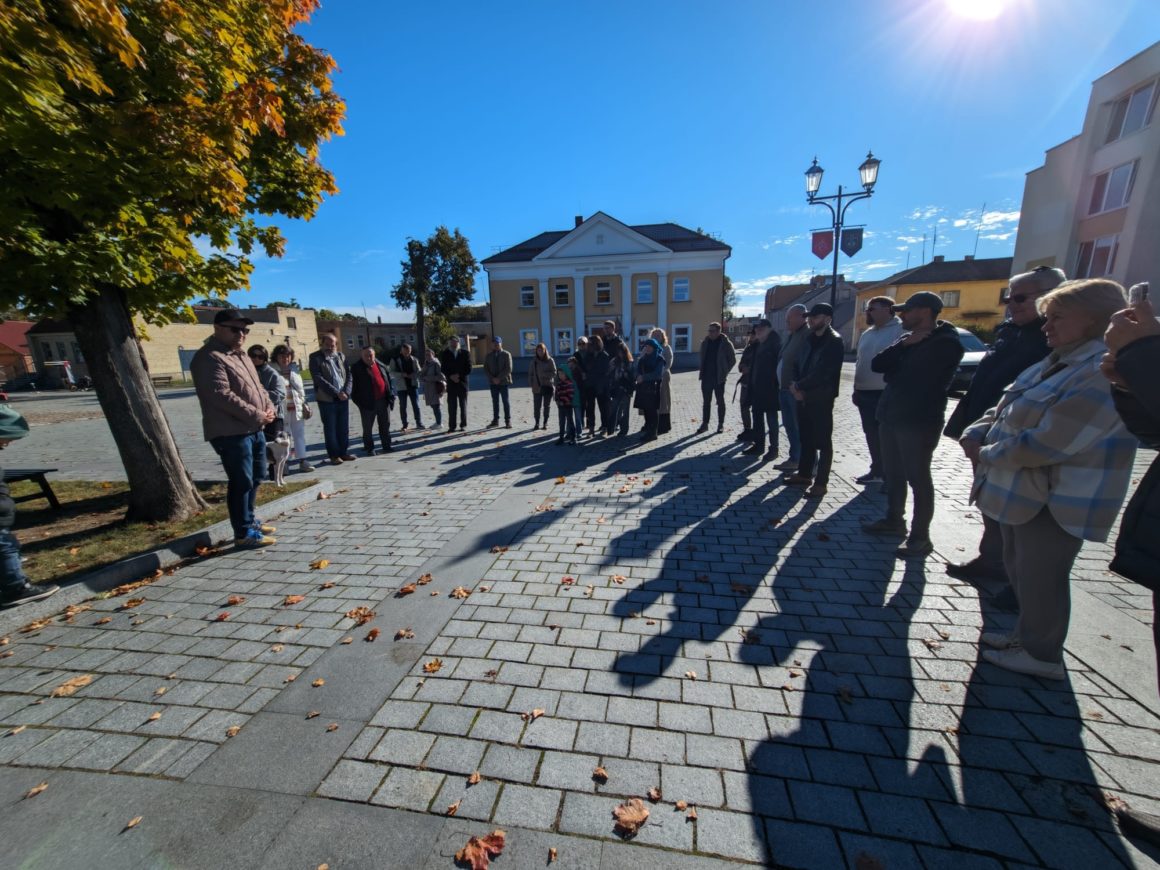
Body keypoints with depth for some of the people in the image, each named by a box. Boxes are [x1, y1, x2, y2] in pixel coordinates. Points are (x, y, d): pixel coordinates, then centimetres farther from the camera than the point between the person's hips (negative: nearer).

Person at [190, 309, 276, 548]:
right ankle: (243, 533, 5)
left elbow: (257, 386, 20)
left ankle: (249, 521, 32)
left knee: (256, 477, 18)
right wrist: (257, 415, -18)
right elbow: (221, 395, -22)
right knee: (241, 482, -5)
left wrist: (268, 407, 2)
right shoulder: (209, 358, -12)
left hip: (254, 429, 10)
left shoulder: (239, 355, 18)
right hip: (231, 432, -10)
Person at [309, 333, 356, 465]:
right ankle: (334, 455, 11)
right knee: (330, 429, 3)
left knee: (344, 428, 9)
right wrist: (337, 392, -17)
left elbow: (348, 375, 7)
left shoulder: (341, 356, 11)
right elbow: (319, 379, -13)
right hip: (327, 399, -4)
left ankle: (344, 452, 19)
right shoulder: (315, 358, -3)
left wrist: (346, 392, -8)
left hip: (343, 398, 4)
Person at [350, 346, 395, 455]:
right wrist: (358, 400, -11)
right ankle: (369, 448, 16)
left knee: (385, 425, 11)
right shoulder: (356, 368, -5)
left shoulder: (381, 365, 8)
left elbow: (389, 380, 12)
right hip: (368, 402, -4)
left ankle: (386, 446, 21)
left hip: (383, 400, 4)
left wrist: (391, 396, 5)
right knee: (368, 427, 4)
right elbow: (354, 385, -6)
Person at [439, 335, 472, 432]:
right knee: (451, 406, 0)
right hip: (451, 383, 0)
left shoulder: (465, 354, 4)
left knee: (463, 405, 4)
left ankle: (463, 425, 10)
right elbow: (443, 369, 2)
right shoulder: (445, 354, 7)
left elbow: (468, 369, -1)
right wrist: (451, 376, -13)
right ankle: (452, 426, 4)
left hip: (462, 383, 0)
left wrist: (459, 376, -11)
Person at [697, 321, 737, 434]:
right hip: (706, 377, 4)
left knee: (720, 401, 6)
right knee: (705, 402, 6)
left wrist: (725, 372, -4)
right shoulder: (705, 342, 7)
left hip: (719, 378, -4)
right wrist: (702, 371, 9)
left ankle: (721, 424, 15)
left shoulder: (726, 344, -6)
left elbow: (733, 360, 1)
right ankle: (704, 424, 13)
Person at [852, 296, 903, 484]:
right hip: (865, 393, 8)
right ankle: (877, 471, 26)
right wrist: (857, 389, 18)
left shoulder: (901, 331, -10)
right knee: (871, 434, 14)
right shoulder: (867, 334, 15)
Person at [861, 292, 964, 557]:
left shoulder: (946, 343, -9)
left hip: (919, 421, -8)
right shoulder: (907, 338, 15)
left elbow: (918, 378, -15)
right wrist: (903, 345, -9)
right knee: (894, 473, 15)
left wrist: (893, 373, 1)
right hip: (891, 416, 8)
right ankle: (894, 520, 30)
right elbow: (877, 364, 3)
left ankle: (920, 536, 8)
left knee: (917, 478, -1)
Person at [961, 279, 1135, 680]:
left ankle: (1041, 653, 24)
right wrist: (975, 434, -4)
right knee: (1019, 567, 20)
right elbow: (1004, 409, 14)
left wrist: (987, 454, -14)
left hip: (1055, 500, -9)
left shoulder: (1106, 372, -21)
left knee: (1039, 576, 5)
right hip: (1023, 491, 9)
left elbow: (1046, 443, -27)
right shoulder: (1057, 362, 10)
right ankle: (1028, 633, 38)